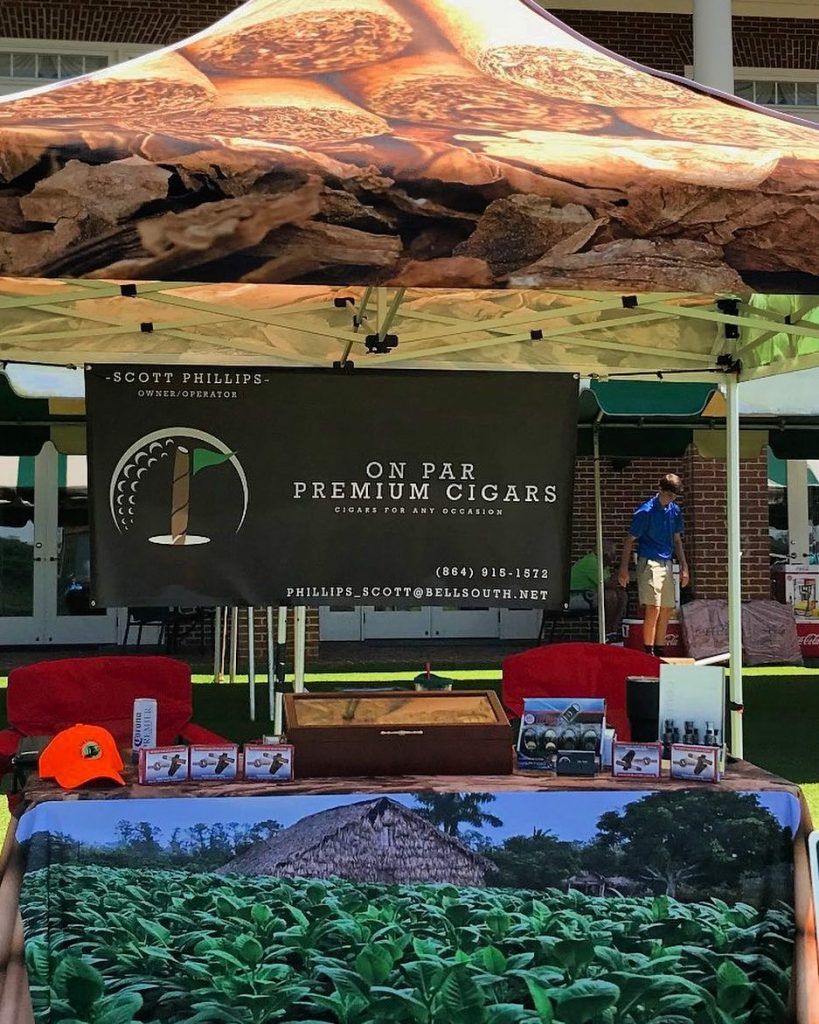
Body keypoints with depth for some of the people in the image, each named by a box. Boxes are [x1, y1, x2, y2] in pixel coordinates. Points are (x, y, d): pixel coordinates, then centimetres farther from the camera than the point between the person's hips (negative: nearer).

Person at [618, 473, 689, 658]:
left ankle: (660, 652, 16)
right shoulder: (646, 511, -10)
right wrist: (624, 569, -8)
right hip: (649, 563, -7)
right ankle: (648, 653, -10)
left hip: (668, 564, 7)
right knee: (653, 609, -13)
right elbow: (630, 540, -6)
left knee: (667, 610, 7)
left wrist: (684, 566, 14)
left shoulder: (675, 510, 10)